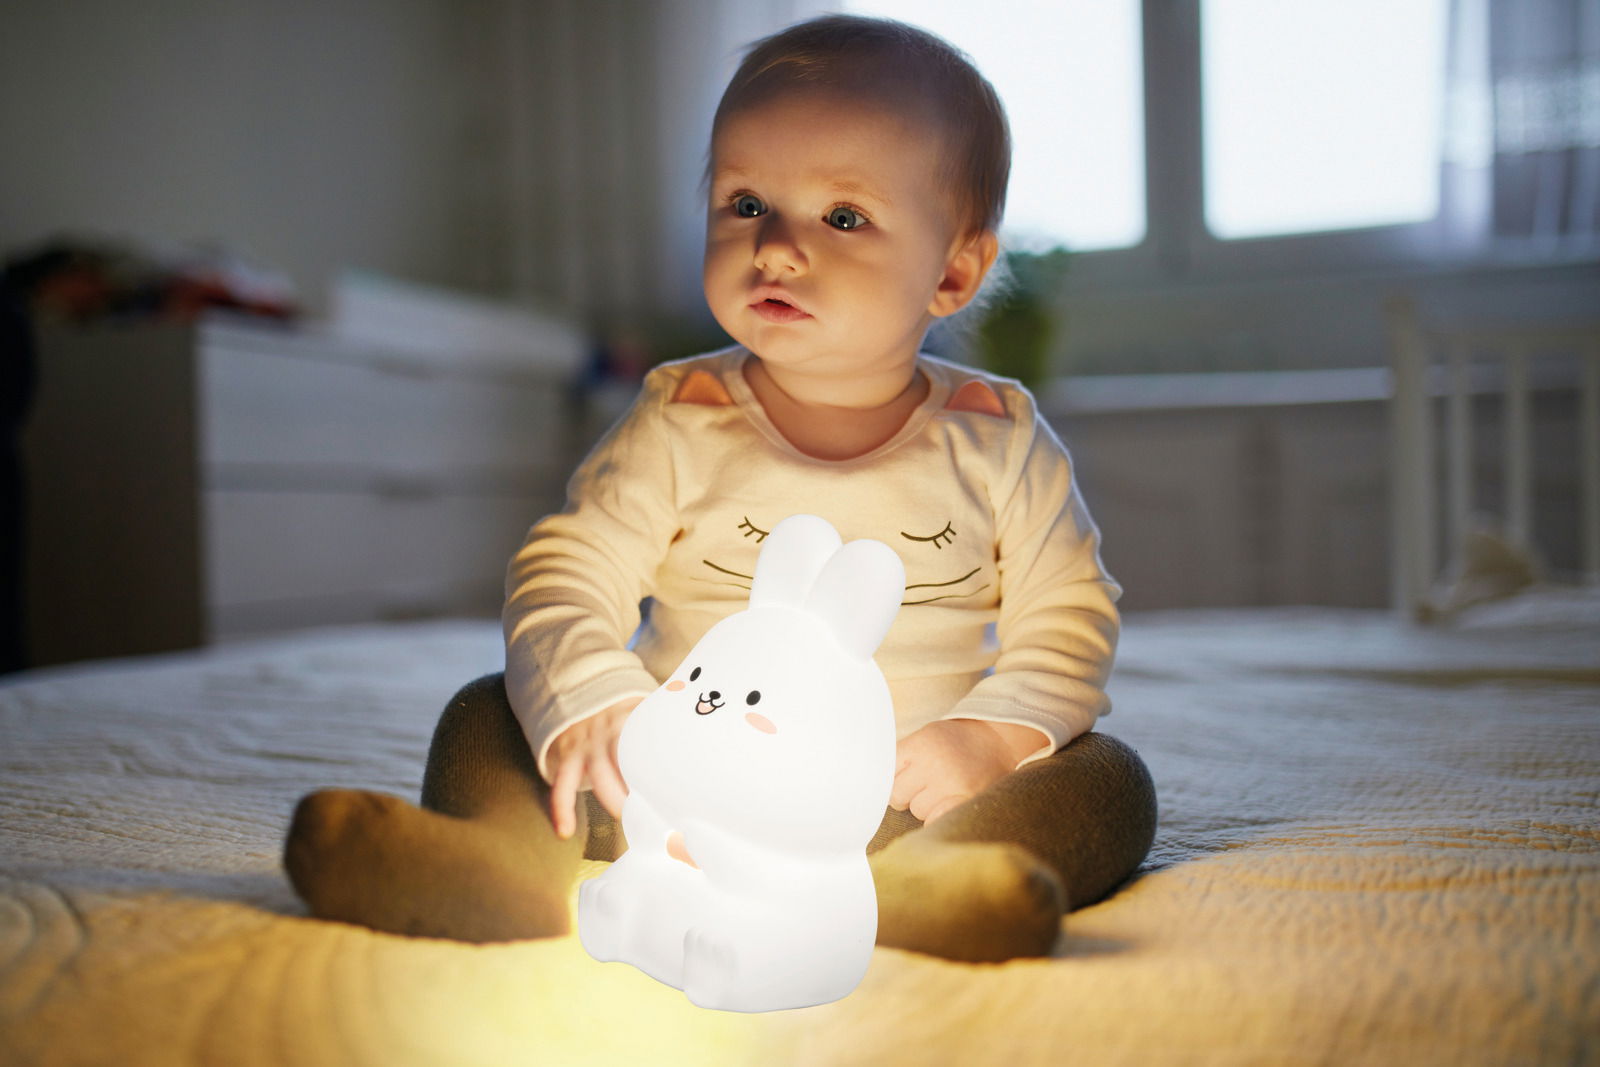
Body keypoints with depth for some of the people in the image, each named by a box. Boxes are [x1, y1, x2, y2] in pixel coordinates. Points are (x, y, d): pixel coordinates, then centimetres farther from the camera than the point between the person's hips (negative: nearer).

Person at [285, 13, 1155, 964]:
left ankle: (909, 886, -48)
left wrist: (992, 732, -16)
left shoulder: (996, 436, -1)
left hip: (902, 802, 0)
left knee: (1111, 779, -23)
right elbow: (566, 573, -5)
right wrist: (590, 707, -25)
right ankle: (513, 863, -39)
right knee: (487, 713, -10)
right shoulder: (680, 423, 0)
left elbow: (1070, 612, 3)